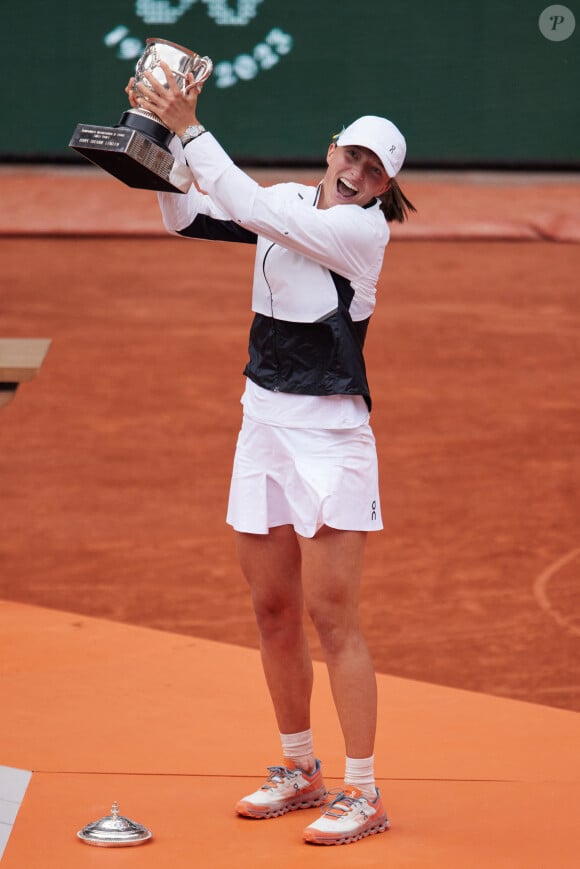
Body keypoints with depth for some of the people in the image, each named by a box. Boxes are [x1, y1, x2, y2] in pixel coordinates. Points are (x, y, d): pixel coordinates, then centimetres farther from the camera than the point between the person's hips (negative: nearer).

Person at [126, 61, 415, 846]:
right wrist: (169, 133, -7)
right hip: (264, 423, 7)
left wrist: (191, 130, -20)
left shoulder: (363, 229, -14)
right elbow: (190, 216, 7)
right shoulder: (290, 202, 7)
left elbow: (253, 208, -21)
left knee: (331, 616, -7)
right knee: (273, 611, 11)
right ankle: (299, 770, 24)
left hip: (329, 435, -7)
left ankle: (364, 794, -1)